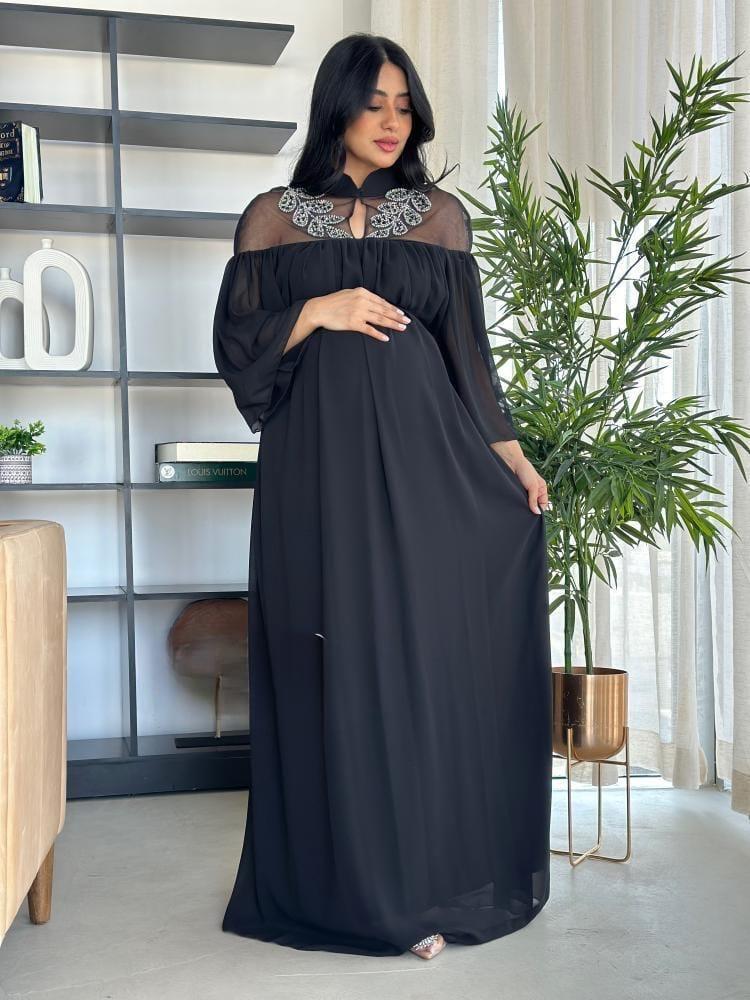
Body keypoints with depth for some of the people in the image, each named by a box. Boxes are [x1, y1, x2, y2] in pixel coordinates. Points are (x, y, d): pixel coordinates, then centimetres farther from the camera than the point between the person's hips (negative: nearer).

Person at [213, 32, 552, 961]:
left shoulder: (441, 214, 9)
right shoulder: (273, 215, 7)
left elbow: (468, 345, 9)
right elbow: (236, 343, 3)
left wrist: (510, 453, 0)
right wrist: (319, 310, -12)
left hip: (421, 456, 1)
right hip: (318, 462, 0)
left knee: (425, 655, -1)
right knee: (334, 666, 1)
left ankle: (424, 879, 11)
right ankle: (342, 876, 15)